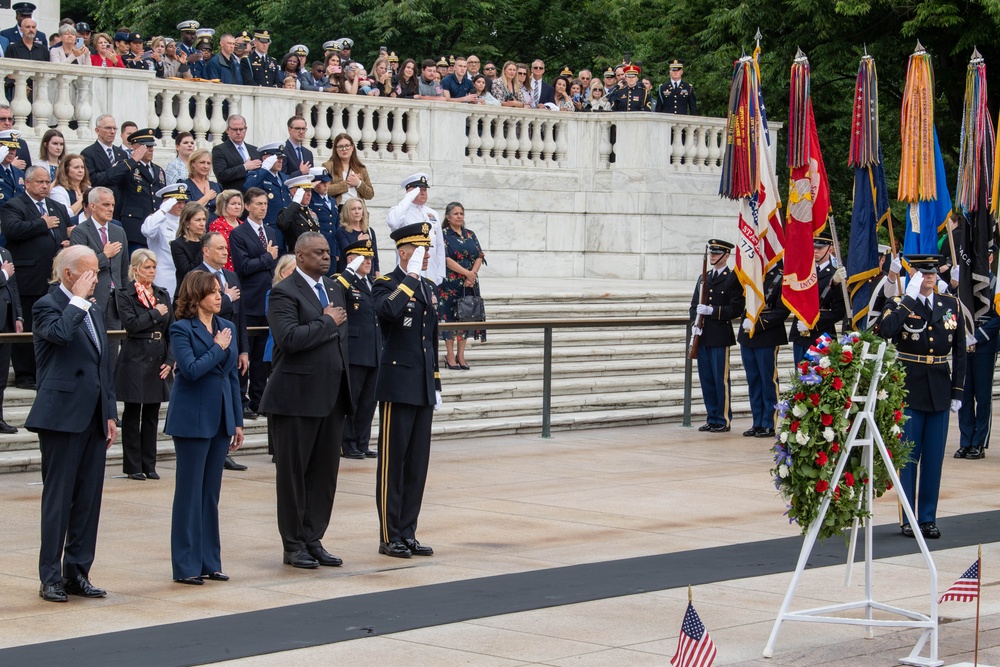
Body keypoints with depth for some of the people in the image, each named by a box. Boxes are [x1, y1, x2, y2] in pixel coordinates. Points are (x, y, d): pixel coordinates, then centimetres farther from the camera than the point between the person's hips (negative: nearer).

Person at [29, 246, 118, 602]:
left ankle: (78, 572, 15)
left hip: (94, 419, 7)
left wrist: (110, 414, 15)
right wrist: (78, 300, -16)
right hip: (62, 416, -7)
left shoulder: (93, 310, 18)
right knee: (58, 499, -3)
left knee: (89, 499, 8)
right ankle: (51, 577, 2)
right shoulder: (47, 306, -6)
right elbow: (60, 332, -30)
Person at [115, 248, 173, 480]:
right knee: (132, 415, 1)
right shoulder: (125, 294, -3)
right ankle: (133, 466, 6)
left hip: (158, 362, 5)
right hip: (135, 361, -5)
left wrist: (170, 361, 1)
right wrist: (155, 314, -9)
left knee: (152, 415, 8)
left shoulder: (162, 294, 12)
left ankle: (149, 465, 13)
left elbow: (171, 330, 10)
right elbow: (131, 324, -16)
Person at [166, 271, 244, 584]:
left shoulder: (227, 327, 11)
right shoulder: (181, 329, -8)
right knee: (189, 492, 0)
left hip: (220, 419, 6)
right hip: (192, 420, -6)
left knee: (211, 493, 11)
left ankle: (209, 561, 17)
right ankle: (186, 566, 5)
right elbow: (191, 369, -21)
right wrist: (218, 348, -11)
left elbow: (232, 376, 14)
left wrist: (237, 422, 12)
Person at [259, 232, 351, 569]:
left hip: (332, 397, 7)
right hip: (297, 399, -7)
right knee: (293, 472, 3)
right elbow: (289, 338, -25)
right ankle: (294, 545, 10)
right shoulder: (284, 293, -11)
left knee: (325, 472, 9)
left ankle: (313, 540, 18)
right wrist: (327, 322, -16)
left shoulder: (335, 288, 15)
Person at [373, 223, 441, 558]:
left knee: (418, 464, 9)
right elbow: (387, 310, -32)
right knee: (393, 462, -1)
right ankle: (389, 537, 4)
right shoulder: (386, 284, -7)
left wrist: (435, 385, 17)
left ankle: (408, 533, 16)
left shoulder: (428, 288, 15)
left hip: (423, 389, 7)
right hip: (398, 387, -7)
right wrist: (411, 277, -24)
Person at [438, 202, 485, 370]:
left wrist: (473, 274, -10)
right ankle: (450, 355, 3)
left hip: (469, 284, 5)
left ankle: (461, 355, 11)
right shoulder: (443, 235, -3)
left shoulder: (470, 235, 13)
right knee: (449, 317, -3)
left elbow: (479, 257, 7)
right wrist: (467, 273, -15)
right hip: (449, 284, -5)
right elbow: (446, 259, -12)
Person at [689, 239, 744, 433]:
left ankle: (723, 420, 4)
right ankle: (712, 419, 16)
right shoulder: (703, 278, 17)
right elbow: (694, 305, 19)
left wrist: (712, 311, -19)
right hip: (703, 336, 6)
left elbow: (737, 308, -11)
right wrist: (695, 322, 0)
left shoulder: (733, 279, -4)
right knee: (706, 379, 8)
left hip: (720, 336, -6)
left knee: (721, 380, -3)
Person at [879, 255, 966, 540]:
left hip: (940, 390, 3)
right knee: (908, 456, 2)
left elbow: (959, 351, 9)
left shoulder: (952, 305, 7)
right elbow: (886, 330, -25)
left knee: (934, 457, 7)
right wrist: (910, 297, -22)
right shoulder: (899, 305, -2)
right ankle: (908, 519, 9)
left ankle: (928, 518, 14)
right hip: (909, 389, -3)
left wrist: (957, 391, 4)